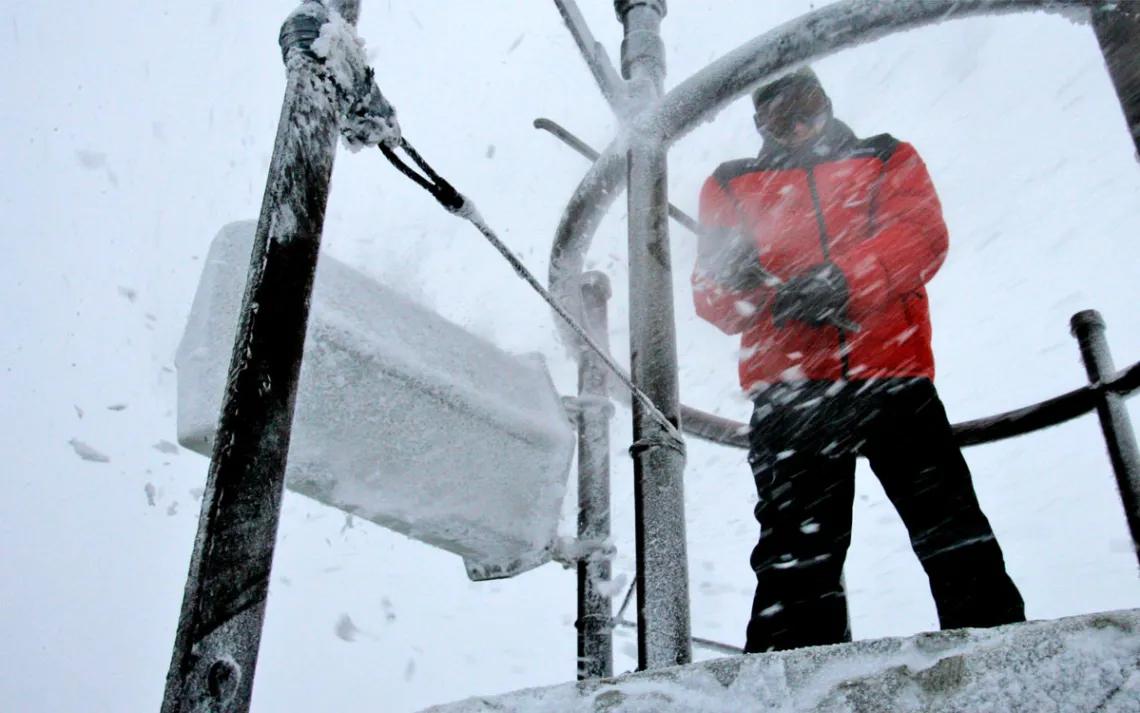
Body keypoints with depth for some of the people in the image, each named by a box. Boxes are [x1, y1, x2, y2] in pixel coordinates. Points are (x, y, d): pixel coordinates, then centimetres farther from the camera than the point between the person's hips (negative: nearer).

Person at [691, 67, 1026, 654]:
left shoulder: (888, 160, 21)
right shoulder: (730, 185, 23)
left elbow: (923, 235, 1)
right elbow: (712, 293, 12)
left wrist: (838, 280, -17)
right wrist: (739, 281, -14)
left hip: (893, 377, 1)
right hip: (788, 389, 0)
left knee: (956, 537, -3)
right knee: (797, 554, -5)